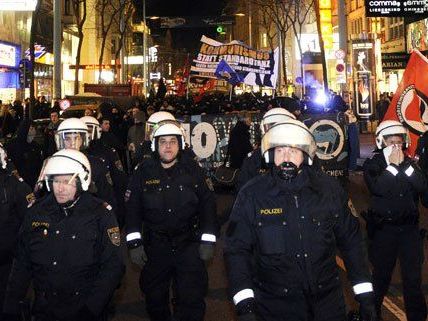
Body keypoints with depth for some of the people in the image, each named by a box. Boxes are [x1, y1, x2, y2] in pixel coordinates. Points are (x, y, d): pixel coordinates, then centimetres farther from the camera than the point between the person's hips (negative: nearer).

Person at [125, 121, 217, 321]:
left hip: (189, 244, -1)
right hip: (155, 245, 1)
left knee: (192, 298, 0)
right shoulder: (143, 172, 0)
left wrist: (208, 241, -1)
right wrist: (134, 242, -5)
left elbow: (207, 205, 3)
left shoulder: (193, 171, 1)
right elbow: (132, 208, 1)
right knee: (155, 297, 13)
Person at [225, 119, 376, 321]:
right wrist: (244, 305, -17)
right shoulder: (252, 194, -7)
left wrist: (365, 296, 3)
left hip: (327, 299, 2)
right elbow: (237, 249, -7)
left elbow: (350, 241, 6)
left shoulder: (329, 189, -1)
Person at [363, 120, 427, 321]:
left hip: (409, 227, 3)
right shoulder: (373, 165, -4)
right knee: (381, 276, 10)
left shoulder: (410, 163, 7)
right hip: (383, 229, -2)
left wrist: (405, 164, -15)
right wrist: (393, 165, -17)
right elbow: (378, 188, -22)